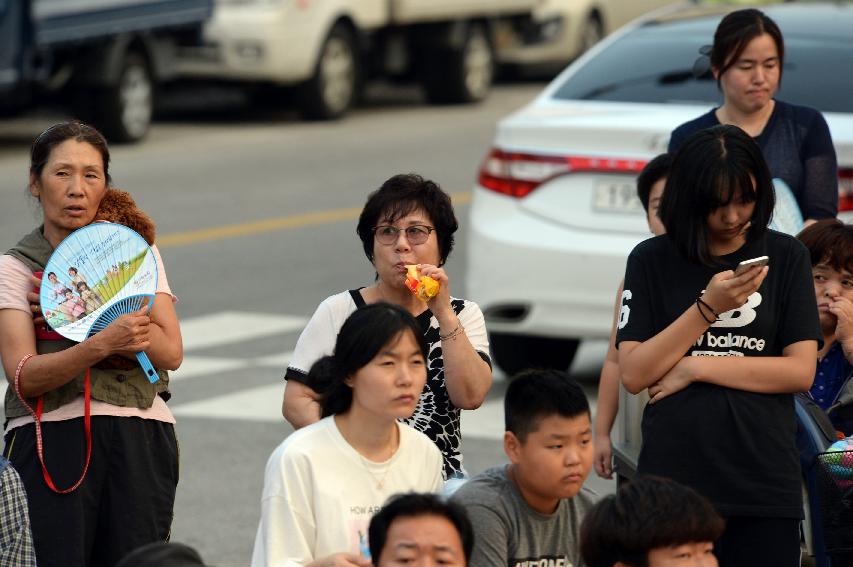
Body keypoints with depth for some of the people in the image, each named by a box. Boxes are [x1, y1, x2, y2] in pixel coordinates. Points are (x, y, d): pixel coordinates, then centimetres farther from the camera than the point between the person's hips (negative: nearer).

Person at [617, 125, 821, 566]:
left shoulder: (785, 258, 5)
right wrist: (709, 307, -13)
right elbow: (633, 374, -4)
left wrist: (696, 368, -7)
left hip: (765, 484, 0)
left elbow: (801, 371, -3)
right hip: (673, 480, 0)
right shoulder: (652, 261, 4)